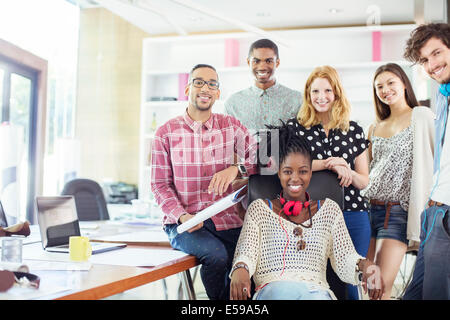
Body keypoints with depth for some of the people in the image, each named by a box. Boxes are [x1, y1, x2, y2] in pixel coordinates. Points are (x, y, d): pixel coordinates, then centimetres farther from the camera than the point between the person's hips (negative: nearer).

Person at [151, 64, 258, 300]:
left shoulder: (231, 127, 9)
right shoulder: (166, 132, 5)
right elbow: (160, 185, 4)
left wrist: (236, 168, -17)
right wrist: (182, 216, -13)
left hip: (225, 219, 2)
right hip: (183, 223, -1)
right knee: (216, 254, -30)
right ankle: (219, 298, 0)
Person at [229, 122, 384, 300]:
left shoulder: (329, 209, 21)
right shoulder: (259, 208, 17)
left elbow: (345, 260, 11)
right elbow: (246, 252, 4)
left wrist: (364, 265, -13)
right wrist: (240, 269, -21)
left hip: (317, 291, 1)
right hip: (272, 290, -1)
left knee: (318, 297, -38)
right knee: (284, 289, -40)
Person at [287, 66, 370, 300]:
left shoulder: (354, 131, 12)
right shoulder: (295, 127, 6)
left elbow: (364, 181, 13)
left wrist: (348, 173, -9)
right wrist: (327, 164, -16)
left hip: (352, 213, 2)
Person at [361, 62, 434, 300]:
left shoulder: (421, 116, 1)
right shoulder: (375, 128, 17)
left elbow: (433, 160, -5)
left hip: (399, 211, -5)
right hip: (369, 207, 5)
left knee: (382, 286, -11)